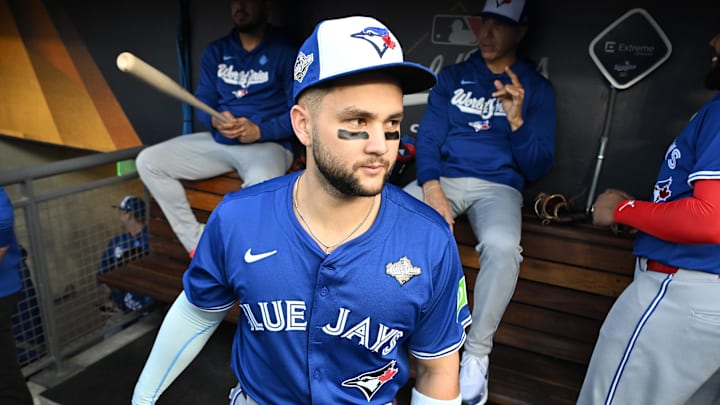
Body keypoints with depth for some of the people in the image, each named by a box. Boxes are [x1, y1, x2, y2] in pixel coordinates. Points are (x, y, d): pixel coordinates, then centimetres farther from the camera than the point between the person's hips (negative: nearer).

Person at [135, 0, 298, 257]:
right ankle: (197, 243, -7)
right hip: (218, 141, 6)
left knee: (261, 184, -40)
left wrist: (259, 130, -21)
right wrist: (215, 121, -13)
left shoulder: (284, 53, -2)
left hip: (267, 144, -6)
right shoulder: (216, 52, 14)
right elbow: (203, 104, 11)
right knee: (148, 161, -8)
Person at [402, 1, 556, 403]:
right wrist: (431, 186, -17)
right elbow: (428, 136, 2)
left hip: (499, 186, -2)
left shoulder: (537, 89, 7)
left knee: (502, 246, -35)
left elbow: (537, 168, 2)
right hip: (444, 178, 2)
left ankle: (477, 353, -14)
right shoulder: (452, 76, 12)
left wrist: (516, 121, -15)